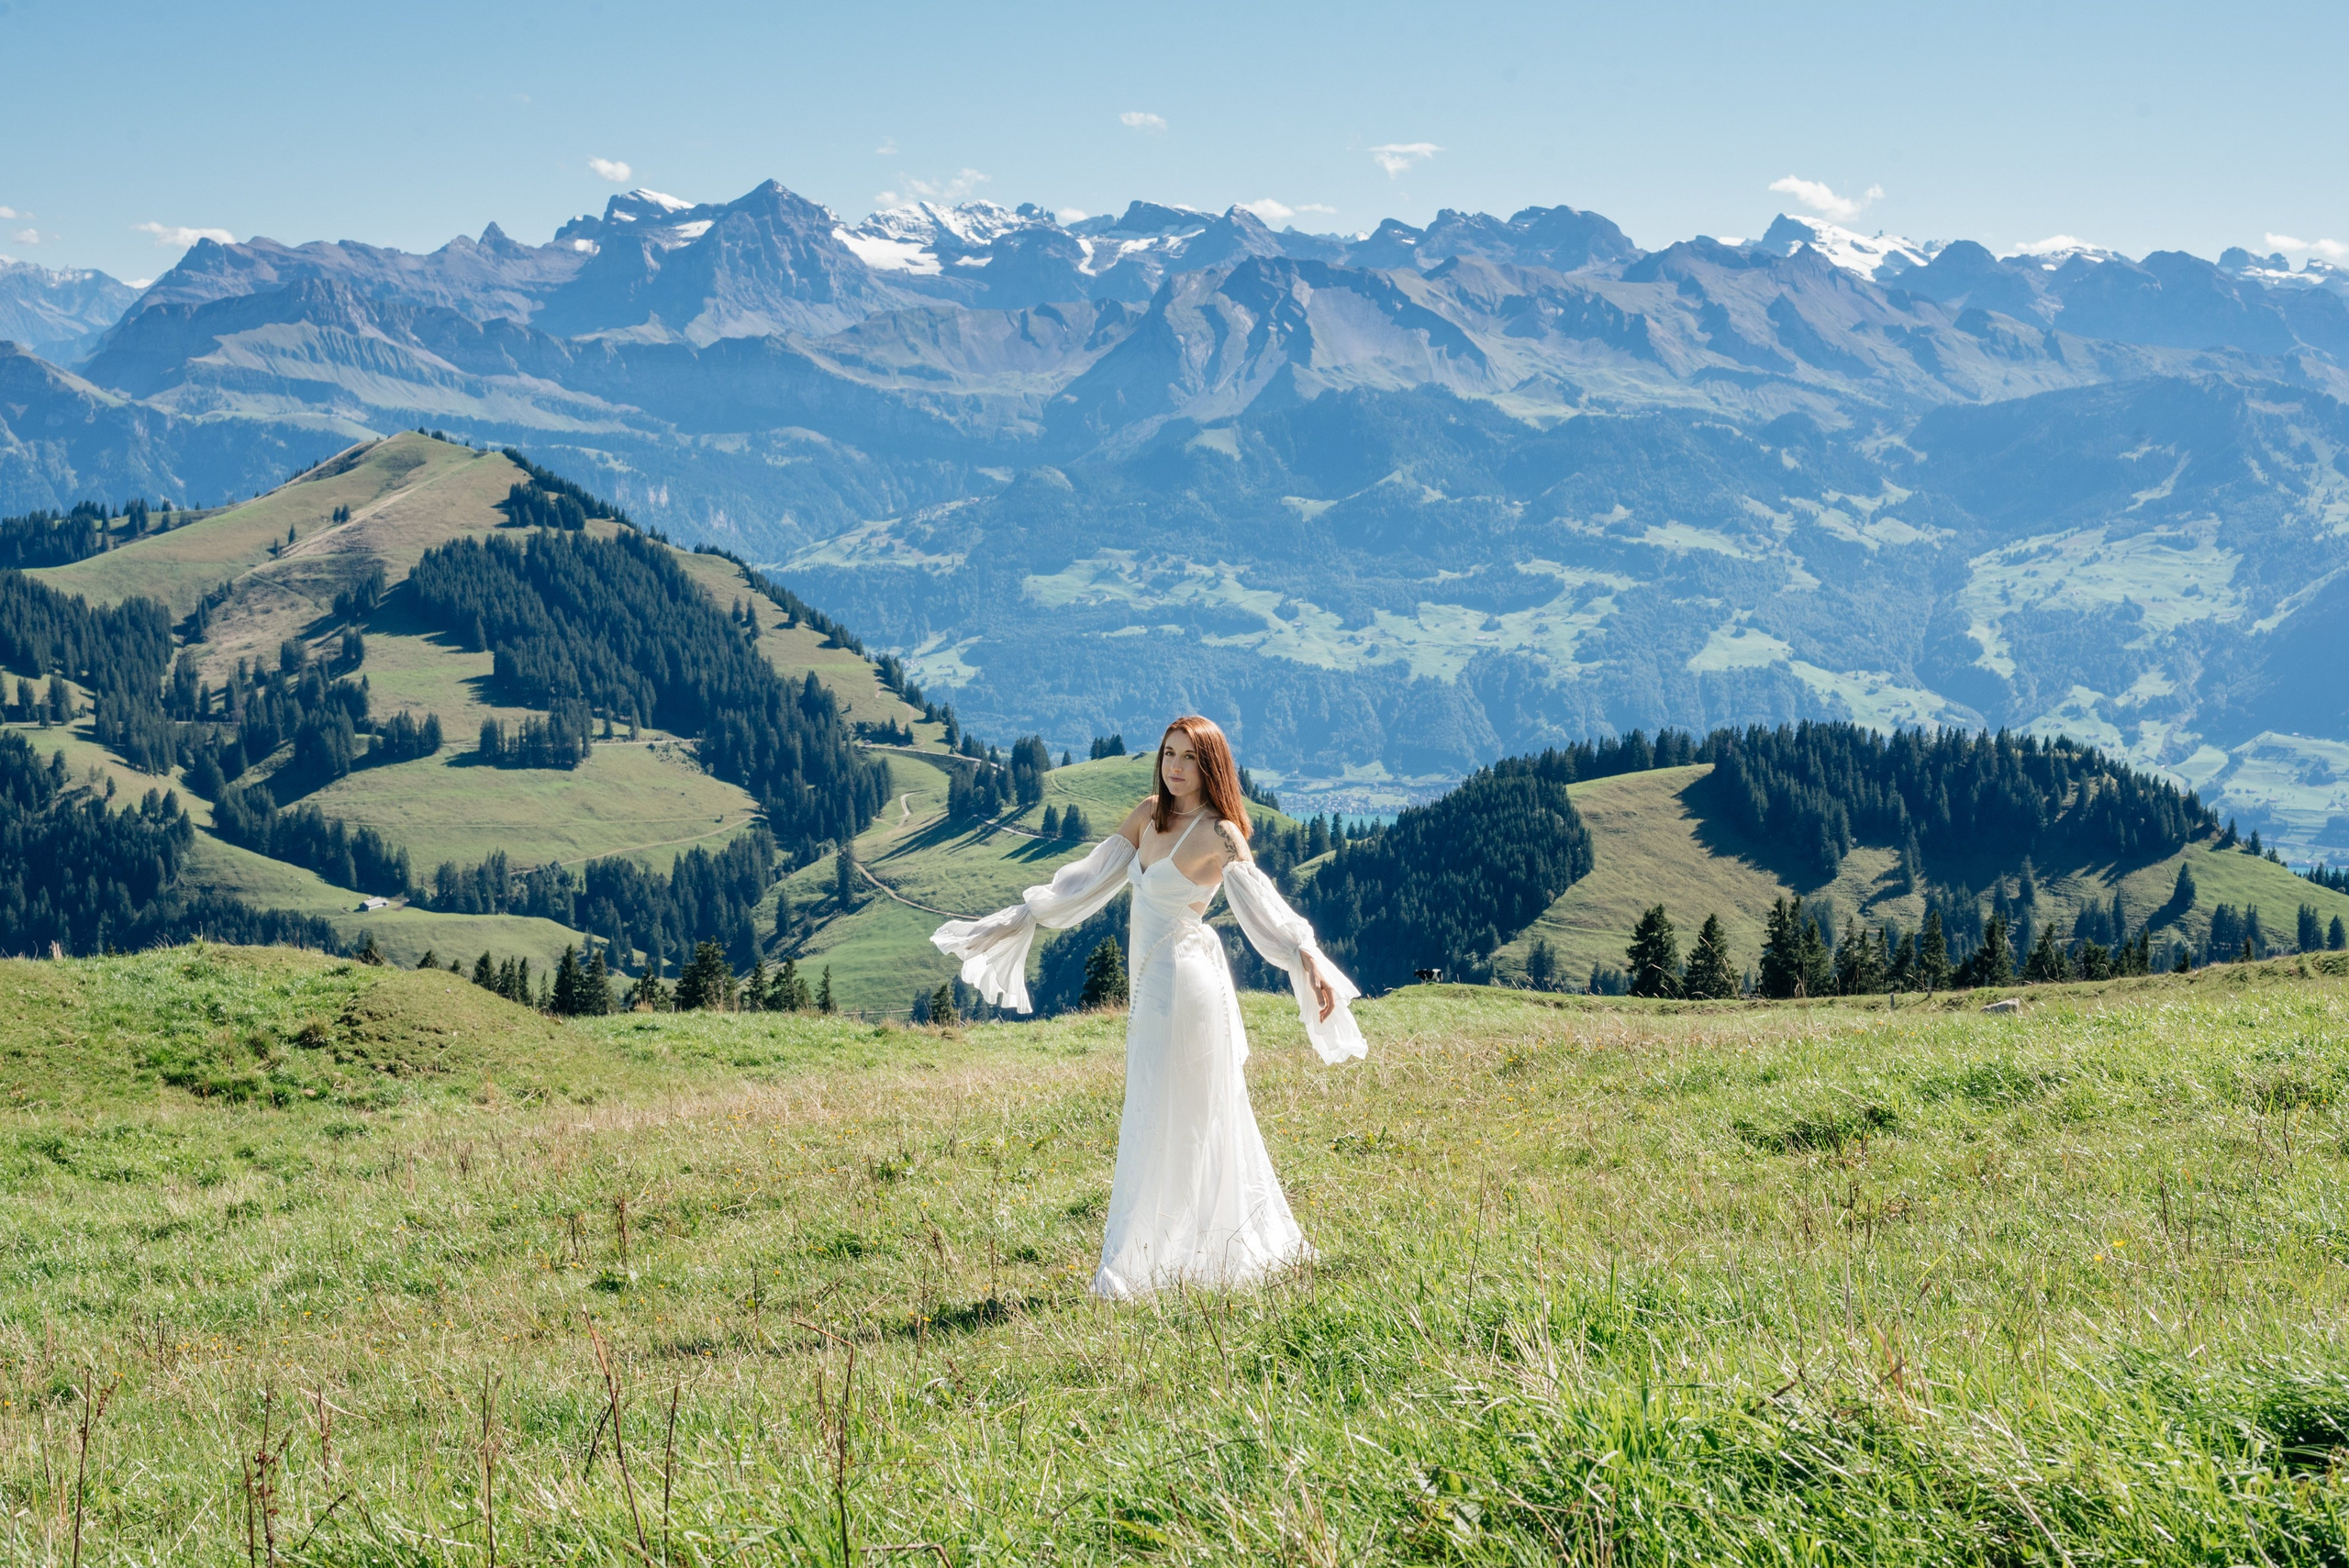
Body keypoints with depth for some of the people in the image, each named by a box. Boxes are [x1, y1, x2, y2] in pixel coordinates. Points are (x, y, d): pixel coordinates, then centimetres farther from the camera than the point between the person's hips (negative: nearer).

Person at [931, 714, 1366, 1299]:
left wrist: (1307, 959, -40)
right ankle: (1261, 1241, 27)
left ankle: (1129, 1270, -1)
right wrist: (1019, 920, 15)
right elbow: (1088, 878, 14)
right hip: (1150, 981, 8)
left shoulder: (1218, 834, -13)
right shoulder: (1148, 815, 8)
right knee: (1201, 1121, 15)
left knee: (1161, 1124, -4)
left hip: (1184, 981, -8)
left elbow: (1261, 904, -26)